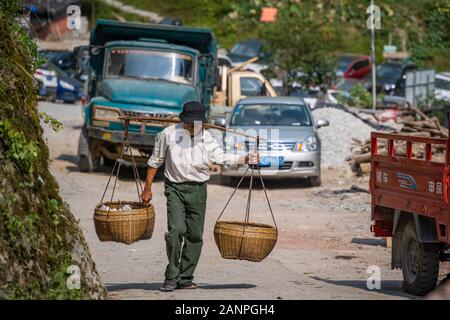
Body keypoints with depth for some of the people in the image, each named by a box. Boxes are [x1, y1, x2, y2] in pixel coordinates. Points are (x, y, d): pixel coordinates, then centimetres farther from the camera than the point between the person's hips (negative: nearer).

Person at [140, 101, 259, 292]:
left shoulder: (206, 138, 4)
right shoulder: (169, 134, -2)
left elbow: (221, 158, -5)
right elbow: (155, 162, 6)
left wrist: (245, 159, -19)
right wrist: (147, 188, 7)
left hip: (198, 189, 3)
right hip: (175, 188, -3)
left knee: (195, 235, 4)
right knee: (176, 230, -17)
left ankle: (185, 278, 13)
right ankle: (171, 277, -8)